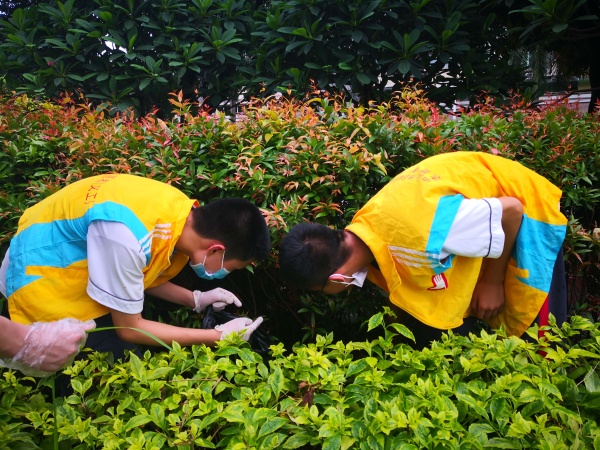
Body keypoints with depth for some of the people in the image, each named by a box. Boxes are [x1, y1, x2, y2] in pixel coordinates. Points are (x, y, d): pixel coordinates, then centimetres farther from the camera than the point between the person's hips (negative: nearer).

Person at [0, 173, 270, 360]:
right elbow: (129, 328, -24)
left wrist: (195, 299, -7)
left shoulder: (183, 214, -15)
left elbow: (139, 274, 3)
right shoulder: (127, 237, -40)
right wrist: (219, 336, -21)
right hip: (41, 278, -7)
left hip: (73, 262, 7)